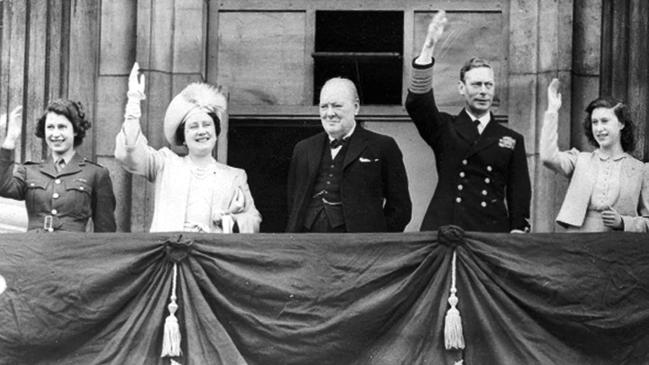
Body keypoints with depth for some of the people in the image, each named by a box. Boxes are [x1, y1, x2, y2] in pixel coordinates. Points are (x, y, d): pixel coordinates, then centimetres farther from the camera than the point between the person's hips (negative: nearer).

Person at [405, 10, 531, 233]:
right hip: (443, 229, -1)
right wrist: (428, 47, -14)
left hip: (492, 233, 1)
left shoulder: (512, 140, 14)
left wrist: (518, 231, -4)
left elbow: (519, 192, 11)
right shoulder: (445, 129, 10)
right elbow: (417, 103, -6)